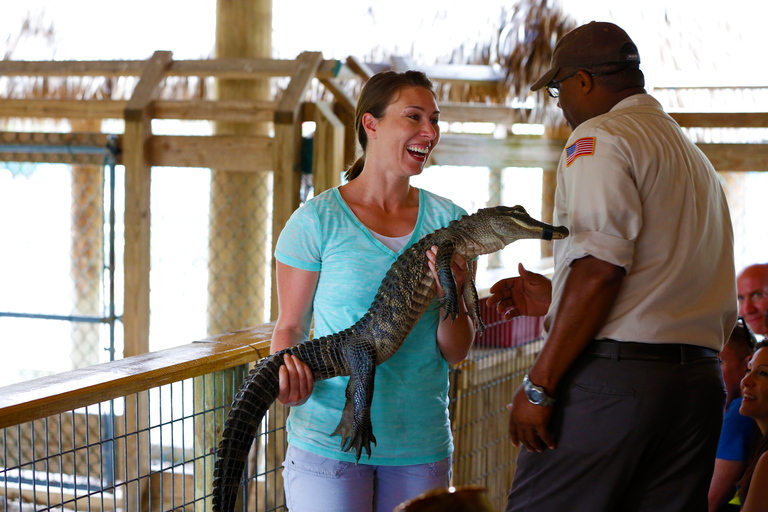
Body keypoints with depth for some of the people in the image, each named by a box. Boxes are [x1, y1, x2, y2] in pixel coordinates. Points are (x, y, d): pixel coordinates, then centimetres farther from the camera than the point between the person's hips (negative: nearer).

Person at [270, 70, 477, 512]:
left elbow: (455, 353, 4)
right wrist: (288, 368, -18)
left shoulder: (449, 223, 4)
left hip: (422, 443, 3)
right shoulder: (317, 220, -4)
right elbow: (290, 327, 2)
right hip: (329, 439, -3)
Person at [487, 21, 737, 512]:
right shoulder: (698, 160, 23)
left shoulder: (599, 137, -3)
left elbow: (600, 267, -16)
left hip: (612, 376, -8)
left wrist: (538, 384, -15)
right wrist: (556, 299, 26)